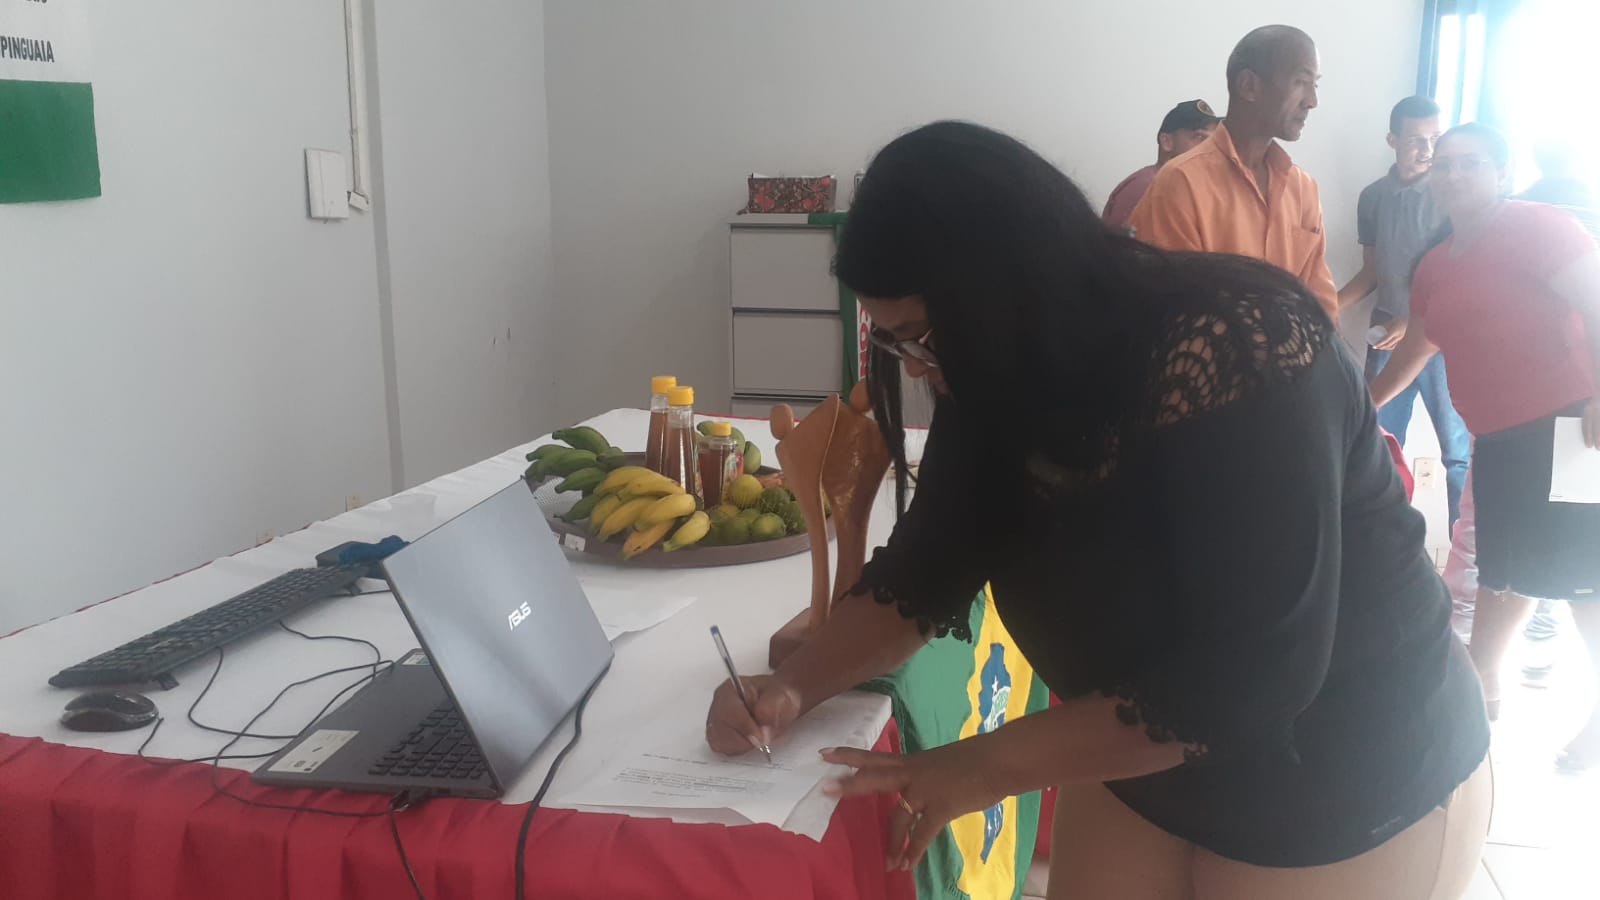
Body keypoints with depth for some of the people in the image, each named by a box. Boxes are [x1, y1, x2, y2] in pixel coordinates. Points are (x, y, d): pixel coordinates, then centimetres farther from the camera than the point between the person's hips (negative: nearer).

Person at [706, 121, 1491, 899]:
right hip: (1142, 759, 6)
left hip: (1349, 782, -5)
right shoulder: (1003, 384, -8)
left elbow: (1252, 672, -31)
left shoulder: (1235, 351, -31)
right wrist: (795, 686, -16)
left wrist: (990, 766, -26)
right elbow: (924, 567, 0)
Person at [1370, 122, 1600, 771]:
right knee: (1503, 572, 17)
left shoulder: (1537, 225, -8)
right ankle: (1482, 687, 31)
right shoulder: (1435, 266, 14)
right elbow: (1414, 350, 27)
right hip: (1498, 440, 8)